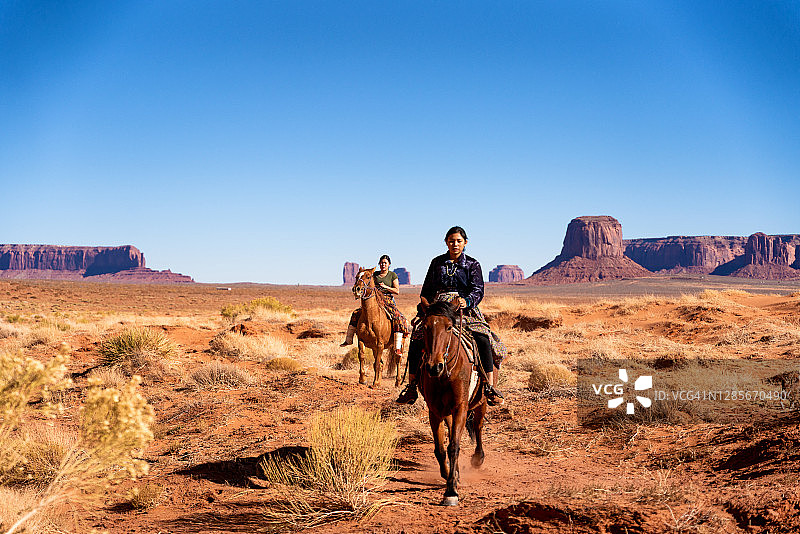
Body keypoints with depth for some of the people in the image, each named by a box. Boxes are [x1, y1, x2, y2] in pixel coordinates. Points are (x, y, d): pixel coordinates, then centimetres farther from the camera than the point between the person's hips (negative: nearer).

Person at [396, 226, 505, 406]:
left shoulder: (473, 265, 8)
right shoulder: (437, 263, 15)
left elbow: (478, 290, -4)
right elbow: (426, 290, 22)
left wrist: (467, 301, -25)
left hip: (465, 310, -2)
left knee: (484, 341, -27)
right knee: (416, 342, -20)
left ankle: (489, 387, -21)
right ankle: (411, 388, -9)